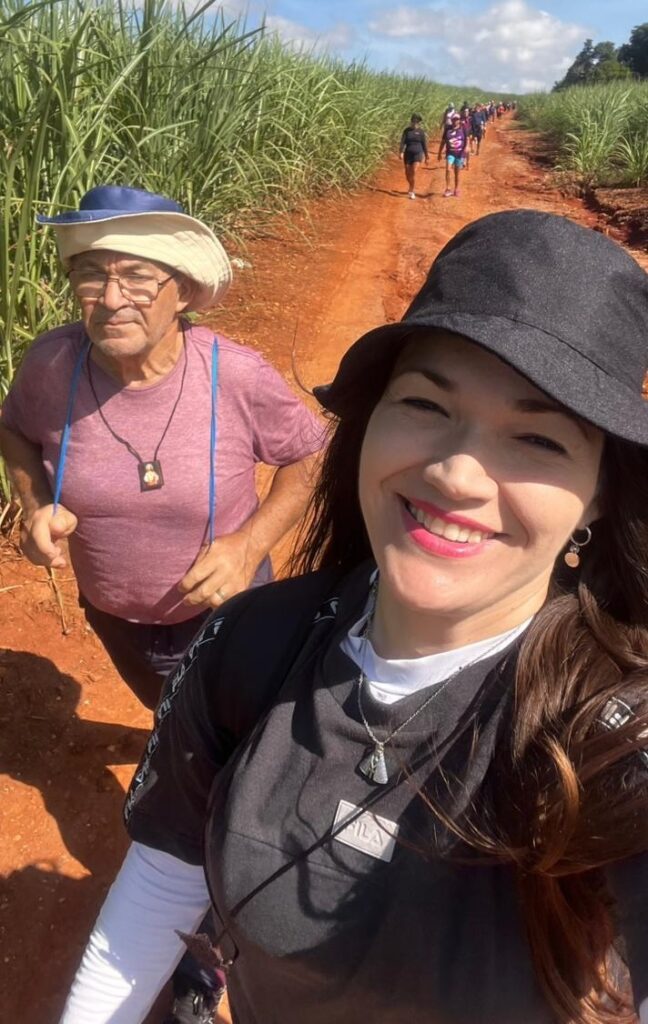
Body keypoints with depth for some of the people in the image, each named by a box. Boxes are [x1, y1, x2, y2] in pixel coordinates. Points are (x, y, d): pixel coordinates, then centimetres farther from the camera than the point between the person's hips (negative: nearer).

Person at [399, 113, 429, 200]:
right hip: (408, 153, 3)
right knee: (407, 173, 7)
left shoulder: (421, 132, -1)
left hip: (417, 154, -3)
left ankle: (412, 192, -9)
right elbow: (403, 142, -4)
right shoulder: (407, 130, 2)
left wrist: (426, 157, 5)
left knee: (413, 171, -18)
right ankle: (411, 187, 35)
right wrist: (401, 152, -19)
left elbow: (424, 145, 3)